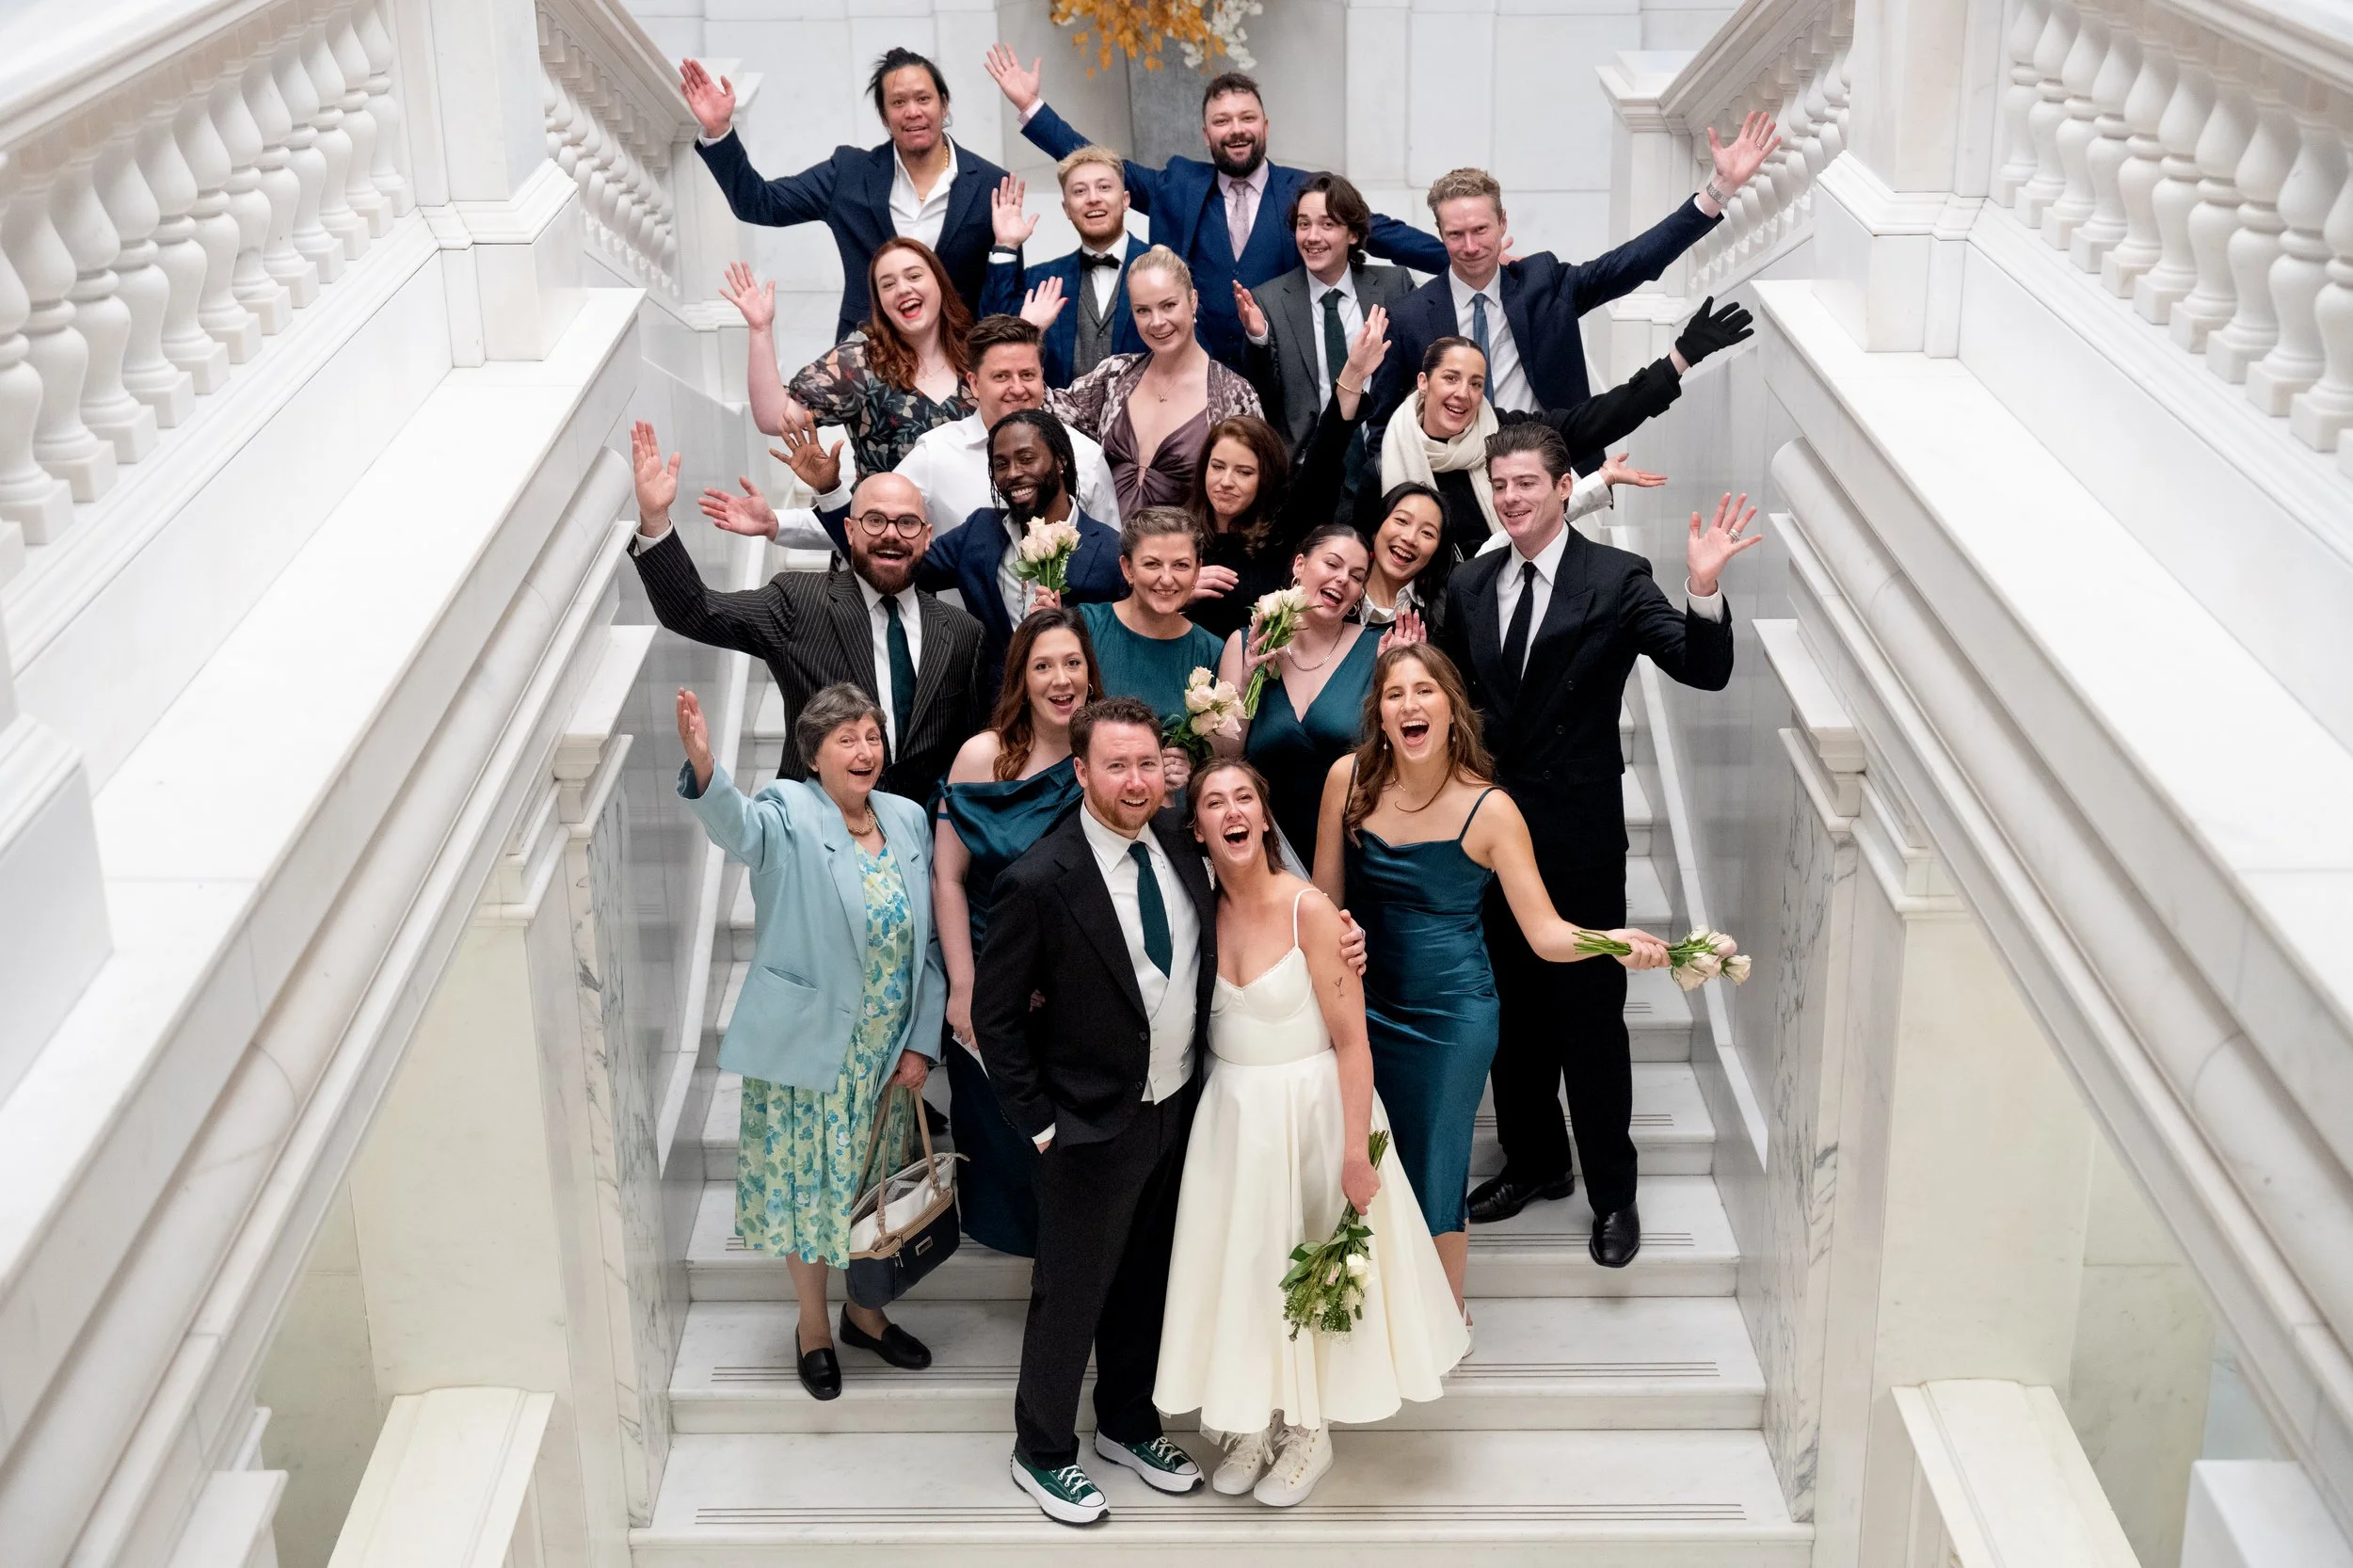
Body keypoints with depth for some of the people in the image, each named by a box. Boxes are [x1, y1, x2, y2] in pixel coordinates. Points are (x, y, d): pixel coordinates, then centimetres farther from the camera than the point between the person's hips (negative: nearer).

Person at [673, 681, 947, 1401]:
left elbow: (928, 943, 5)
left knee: (874, 1187, 19)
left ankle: (864, 1312, 41)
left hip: (888, 1054, 4)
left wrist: (922, 1042, 0)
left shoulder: (907, 820, 1)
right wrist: (704, 769, -61)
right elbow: (737, 825, -39)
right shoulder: (791, 817, -14)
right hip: (809, 1050, -4)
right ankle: (813, 1326, 32)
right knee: (808, 1186, 10)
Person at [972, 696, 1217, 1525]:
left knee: (1146, 1279, 22)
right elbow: (994, 1014, -14)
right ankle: (1042, 1453, 31)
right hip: (1093, 1126, -6)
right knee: (1070, 1294, 11)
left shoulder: (1179, 839, -5)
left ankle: (1128, 1423, 42)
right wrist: (1040, 1125, -12)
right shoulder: (1039, 881, -23)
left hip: (1179, 1107, 6)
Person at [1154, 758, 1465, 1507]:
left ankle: (1308, 1431, 28)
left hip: (1310, 1110, -4)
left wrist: (1357, 1152, -18)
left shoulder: (1310, 910, -16)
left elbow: (1351, 1041, -16)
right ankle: (1253, 1422, 32)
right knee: (1238, 1265, 12)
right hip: (1229, 1114, 5)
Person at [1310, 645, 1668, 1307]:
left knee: (1433, 1176, 10)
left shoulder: (1488, 810, -16)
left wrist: (1614, 941, -36)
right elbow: (1324, 898, 0)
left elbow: (1546, 933, -19)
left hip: (1449, 1016, -3)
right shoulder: (1349, 779, -9)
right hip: (1364, 1003, 3)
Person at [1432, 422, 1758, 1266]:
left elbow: (1703, 670, -18)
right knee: (1513, 1008, 17)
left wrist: (1703, 590, -35)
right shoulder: (1470, 585, 4)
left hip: (1578, 833, -5)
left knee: (1591, 1015, 3)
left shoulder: (1616, 579, -10)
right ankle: (1534, 1162, 35)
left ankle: (1613, 1193, 18)